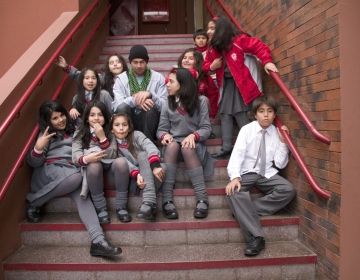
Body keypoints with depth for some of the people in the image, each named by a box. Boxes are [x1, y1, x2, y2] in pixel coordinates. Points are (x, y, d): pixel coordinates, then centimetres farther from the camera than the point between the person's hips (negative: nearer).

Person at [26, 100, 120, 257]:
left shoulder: (73, 130, 25)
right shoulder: (46, 134, 12)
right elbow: (33, 163, 2)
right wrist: (38, 148, -20)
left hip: (70, 172, 3)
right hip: (48, 171, -3)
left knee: (80, 193, -32)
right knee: (76, 177, -36)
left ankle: (98, 240, -50)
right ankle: (33, 201, -17)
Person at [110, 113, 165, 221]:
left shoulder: (136, 135, -5)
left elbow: (150, 146, -24)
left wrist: (155, 166, -43)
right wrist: (137, 175, -35)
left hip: (146, 171, -1)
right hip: (131, 177, 1)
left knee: (142, 154, -30)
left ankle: (149, 203, -45)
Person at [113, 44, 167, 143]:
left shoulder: (158, 78, 2)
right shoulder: (121, 78, 3)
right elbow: (117, 106, -11)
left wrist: (150, 94, -24)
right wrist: (135, 100, -28)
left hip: (150, 120, 0)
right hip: (128, 122, 0)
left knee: (151, 107, -30)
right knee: (122, 107, -29)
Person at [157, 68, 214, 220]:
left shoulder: (200, 101, 1)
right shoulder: (167, 104, 7)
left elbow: (206, 128, -4)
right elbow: (161, 129, 6)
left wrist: (194, 135, -24)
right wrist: (164, 135, -18)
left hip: (193, 143, -1)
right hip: (174, 142, 2)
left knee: (187, 148, -37)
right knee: (172, 145, -35)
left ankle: (202, 198, -39)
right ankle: (167, 199, -43)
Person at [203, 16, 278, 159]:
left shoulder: (238, 41, -8)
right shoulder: (213, 48, 9)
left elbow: (260, 46, -9)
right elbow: (205, 65, 15)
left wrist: (267, 62, -22)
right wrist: (211, 66, -7)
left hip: (239, 83, -6)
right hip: (224, 84, 6)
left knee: (240, 113, -9)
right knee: (225, 114, 2)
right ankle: (227, 147, 5)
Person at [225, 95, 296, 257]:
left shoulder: (277, 133, 3)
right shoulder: (247, 129, -4)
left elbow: (280, 164, 0)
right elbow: (237, 154, -15)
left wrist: (282, 141, -10)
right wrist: (234, 177, -31)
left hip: (267, 174, 3)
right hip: (247, 173, -2)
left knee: (288, 190, -26)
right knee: (234, 191, -34)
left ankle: (244, 211, -22)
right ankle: (256, 237, -35)